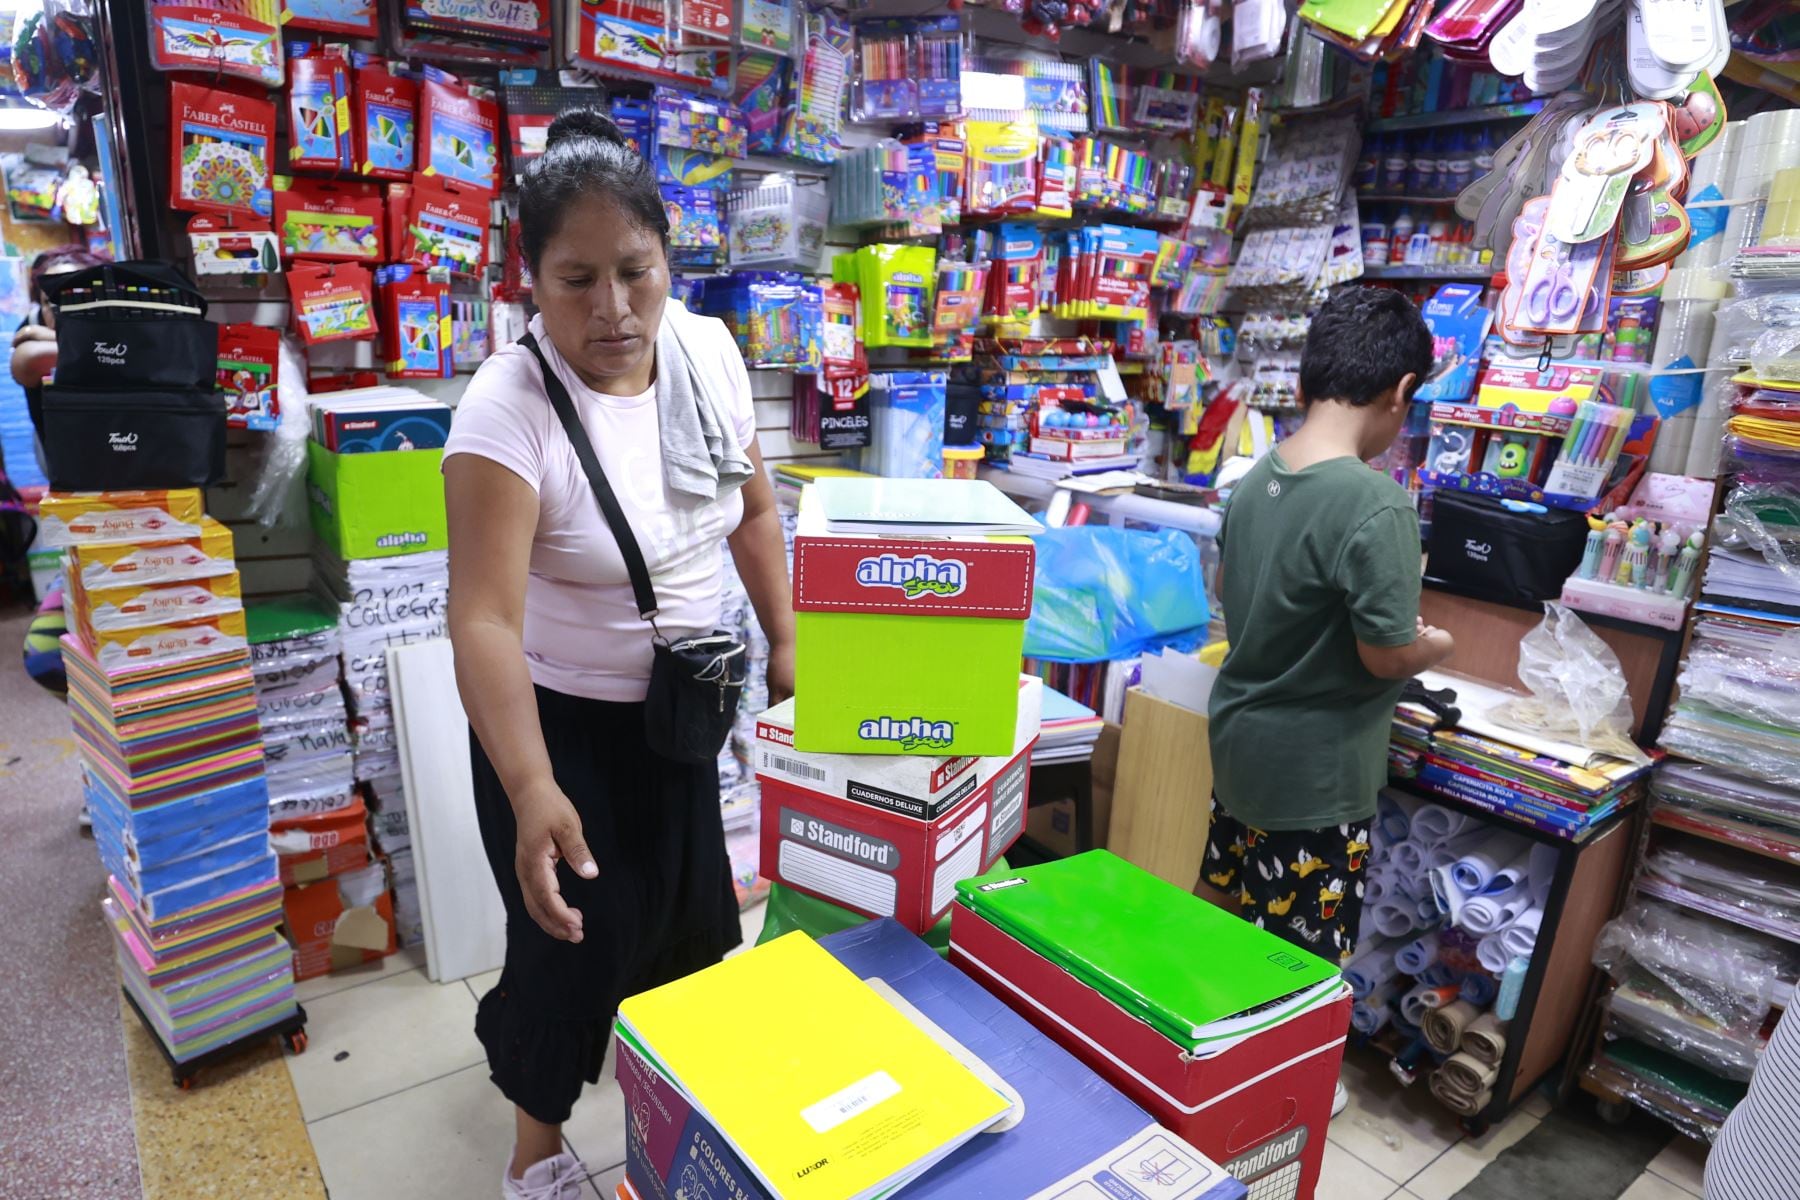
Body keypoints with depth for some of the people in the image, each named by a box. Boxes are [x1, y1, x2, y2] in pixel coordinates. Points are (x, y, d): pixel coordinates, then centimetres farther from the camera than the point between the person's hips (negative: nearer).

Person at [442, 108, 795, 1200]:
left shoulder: (709, 350, -8)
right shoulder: (510, 407, -25)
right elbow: (486, 619, -30)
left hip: (683, 703, 6)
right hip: (558, 722, -5)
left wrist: (784, 641, 3)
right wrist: (533, 794, -38)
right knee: (575, 939, 8)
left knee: (692, 911, 22)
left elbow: (754, 507, 5)